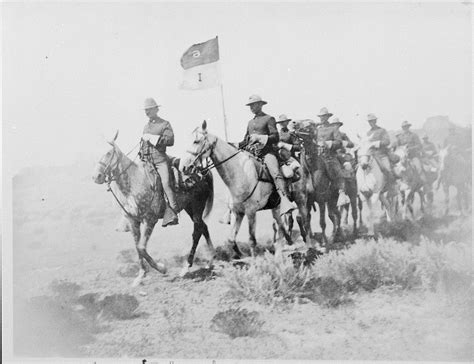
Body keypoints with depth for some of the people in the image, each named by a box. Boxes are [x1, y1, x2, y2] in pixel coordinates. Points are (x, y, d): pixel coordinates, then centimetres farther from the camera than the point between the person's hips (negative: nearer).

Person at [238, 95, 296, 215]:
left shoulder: (269, 119, 7)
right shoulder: (250, 122, 27)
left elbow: (276, 137, -3)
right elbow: (245, 140, 31)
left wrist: (260, 138, -16)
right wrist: (237, 145, 11)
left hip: (266, 152, -6)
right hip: (251, 153, 6)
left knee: (276, 173, -31)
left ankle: (284, 201, -48)